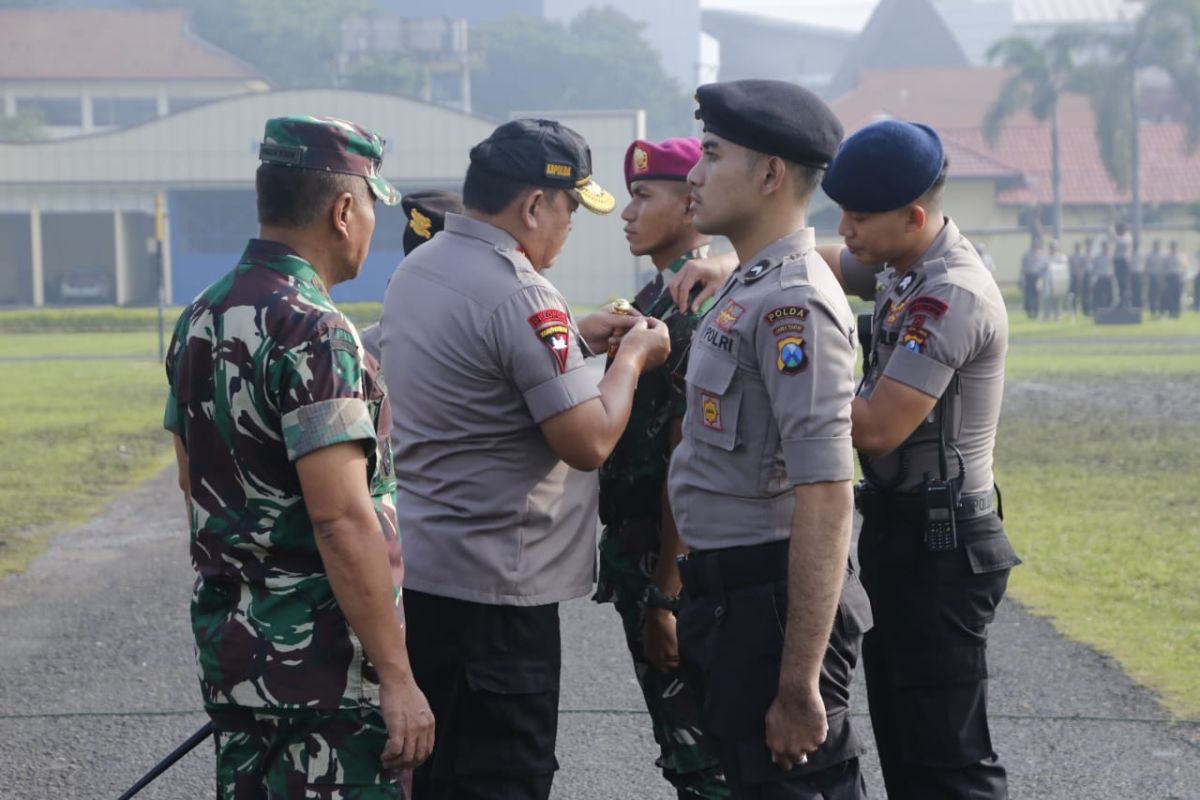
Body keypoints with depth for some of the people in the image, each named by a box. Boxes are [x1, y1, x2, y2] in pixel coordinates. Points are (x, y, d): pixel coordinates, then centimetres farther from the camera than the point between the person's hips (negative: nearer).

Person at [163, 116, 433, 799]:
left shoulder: (201, 319, 9)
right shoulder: (312, 332, -19)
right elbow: (341, 518, -23)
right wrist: (397, 678, -21)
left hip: (226, 638, 9)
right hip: (320, 661, -9)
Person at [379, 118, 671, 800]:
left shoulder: (415, 272, 9)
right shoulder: (521, 295, -20)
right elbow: (589, 443, -20)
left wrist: (576, 338, 17)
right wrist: (632, 359, -4)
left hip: (415, 566, 9)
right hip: (493, 589, -9)